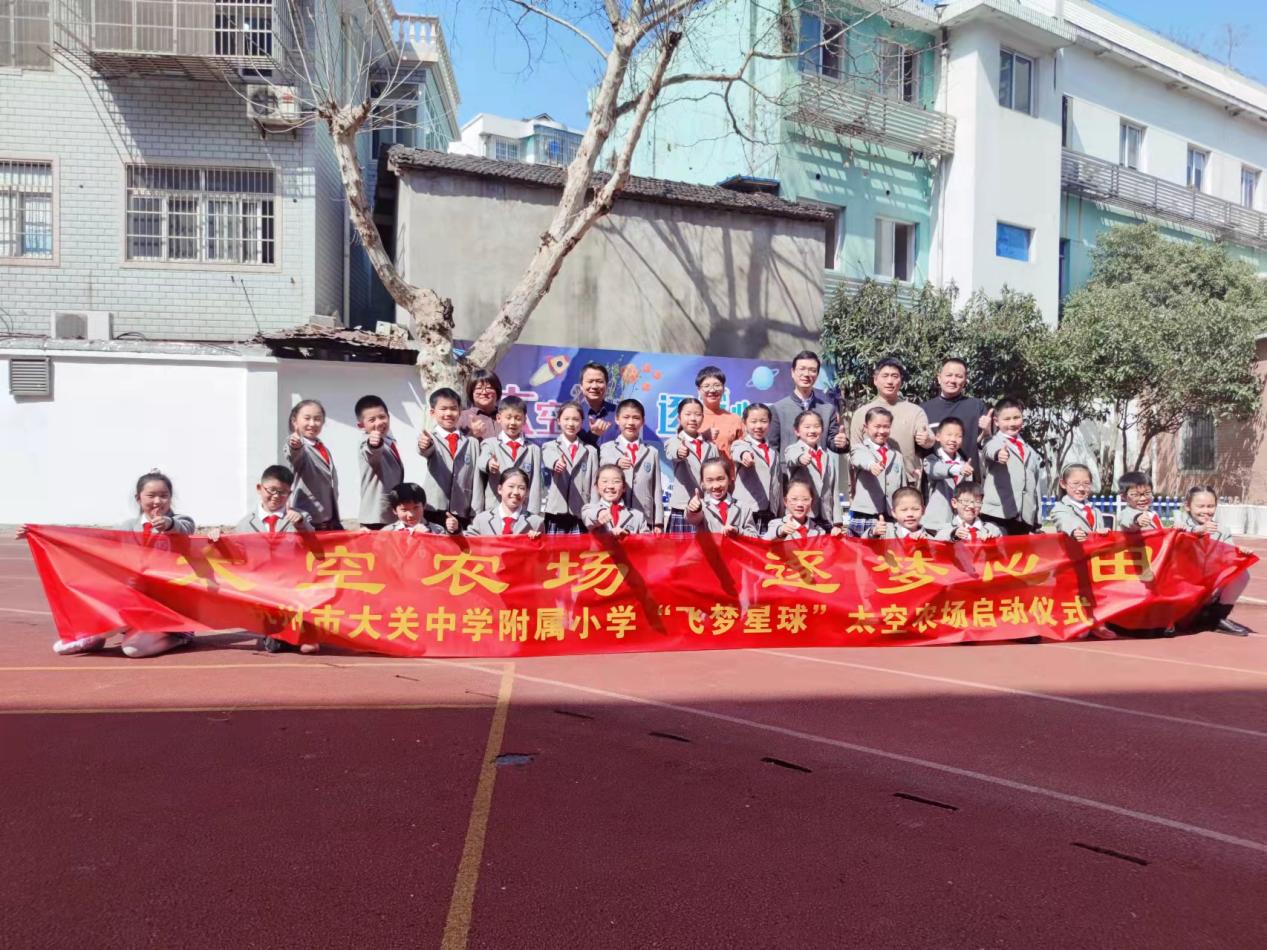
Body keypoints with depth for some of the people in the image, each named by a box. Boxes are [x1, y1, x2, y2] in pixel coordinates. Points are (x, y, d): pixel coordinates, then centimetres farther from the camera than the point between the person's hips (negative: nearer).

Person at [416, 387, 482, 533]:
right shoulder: (430, 438, 5)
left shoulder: (472, 443, 12)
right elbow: (426, 451, -19)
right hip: (433, 512, -2)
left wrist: (476, 516, 2)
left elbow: (476, 479, 9)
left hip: (461, 515, 2)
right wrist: (424, 446, -43)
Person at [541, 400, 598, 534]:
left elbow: (594, 484, 8)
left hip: (581, 516, 1)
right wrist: (556, 463, -42)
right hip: (556, 514, -1)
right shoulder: (549, 447, 7)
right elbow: (550, 460, -18)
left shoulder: (591, 451, 11)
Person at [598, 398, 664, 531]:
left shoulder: (652, 452, 12)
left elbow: (657, 489, 11)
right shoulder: (607, 448, 7)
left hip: (645, 521, 2)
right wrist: (616, 463, -35)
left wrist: (658, 523, 5)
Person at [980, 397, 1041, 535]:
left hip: (1025, 519, 6)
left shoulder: (1030, 452, 20)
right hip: (997, 516, -6)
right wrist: (998, 453, -50)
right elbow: (990, 450, -25)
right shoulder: (995, 442, 1)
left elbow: (1035, 486, 23)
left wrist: (1036, 523, 19)